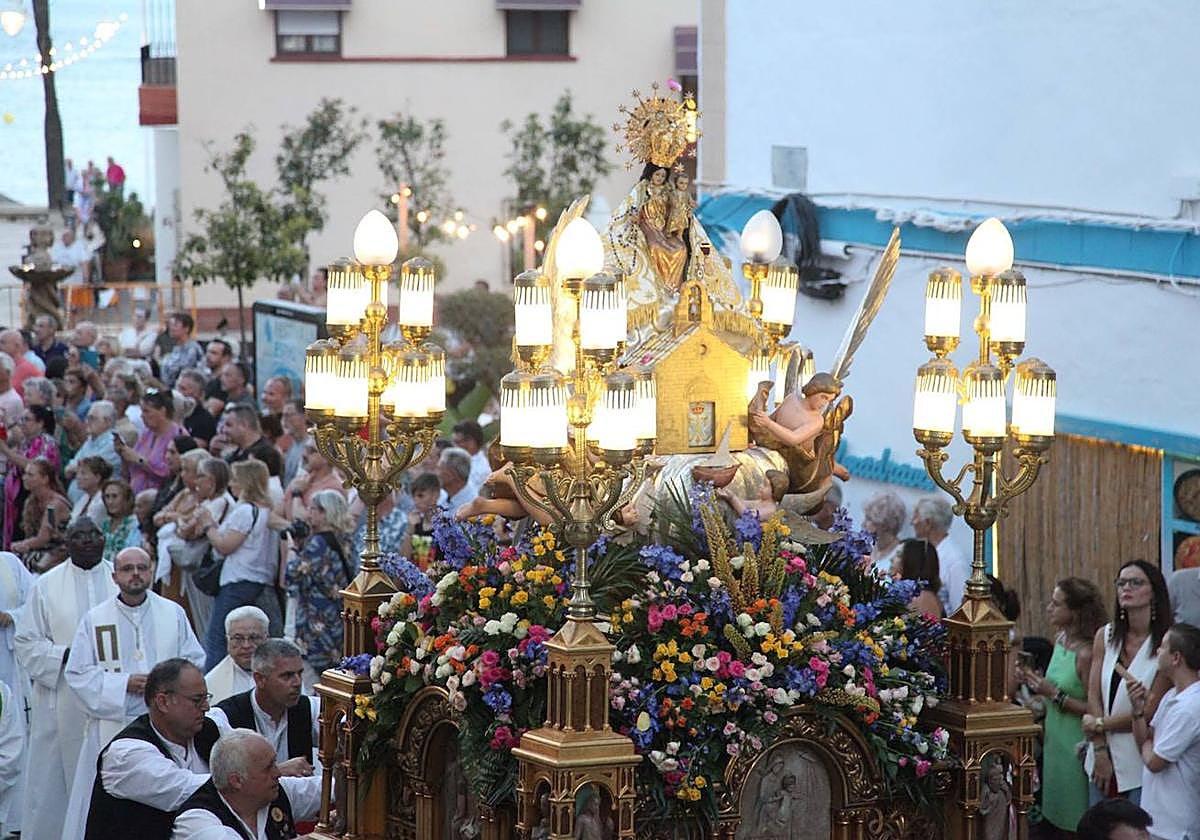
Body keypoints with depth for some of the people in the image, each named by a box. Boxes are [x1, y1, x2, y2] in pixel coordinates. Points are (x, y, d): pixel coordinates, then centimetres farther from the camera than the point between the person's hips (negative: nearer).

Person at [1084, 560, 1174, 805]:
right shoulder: (1105, 636, 6)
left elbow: (1150, 711, -10)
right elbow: (1093, 697, 3)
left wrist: (1099, 724, -2)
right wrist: (1100, 751, -5)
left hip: (1141, 763, -4)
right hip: (1104, 758, 4)